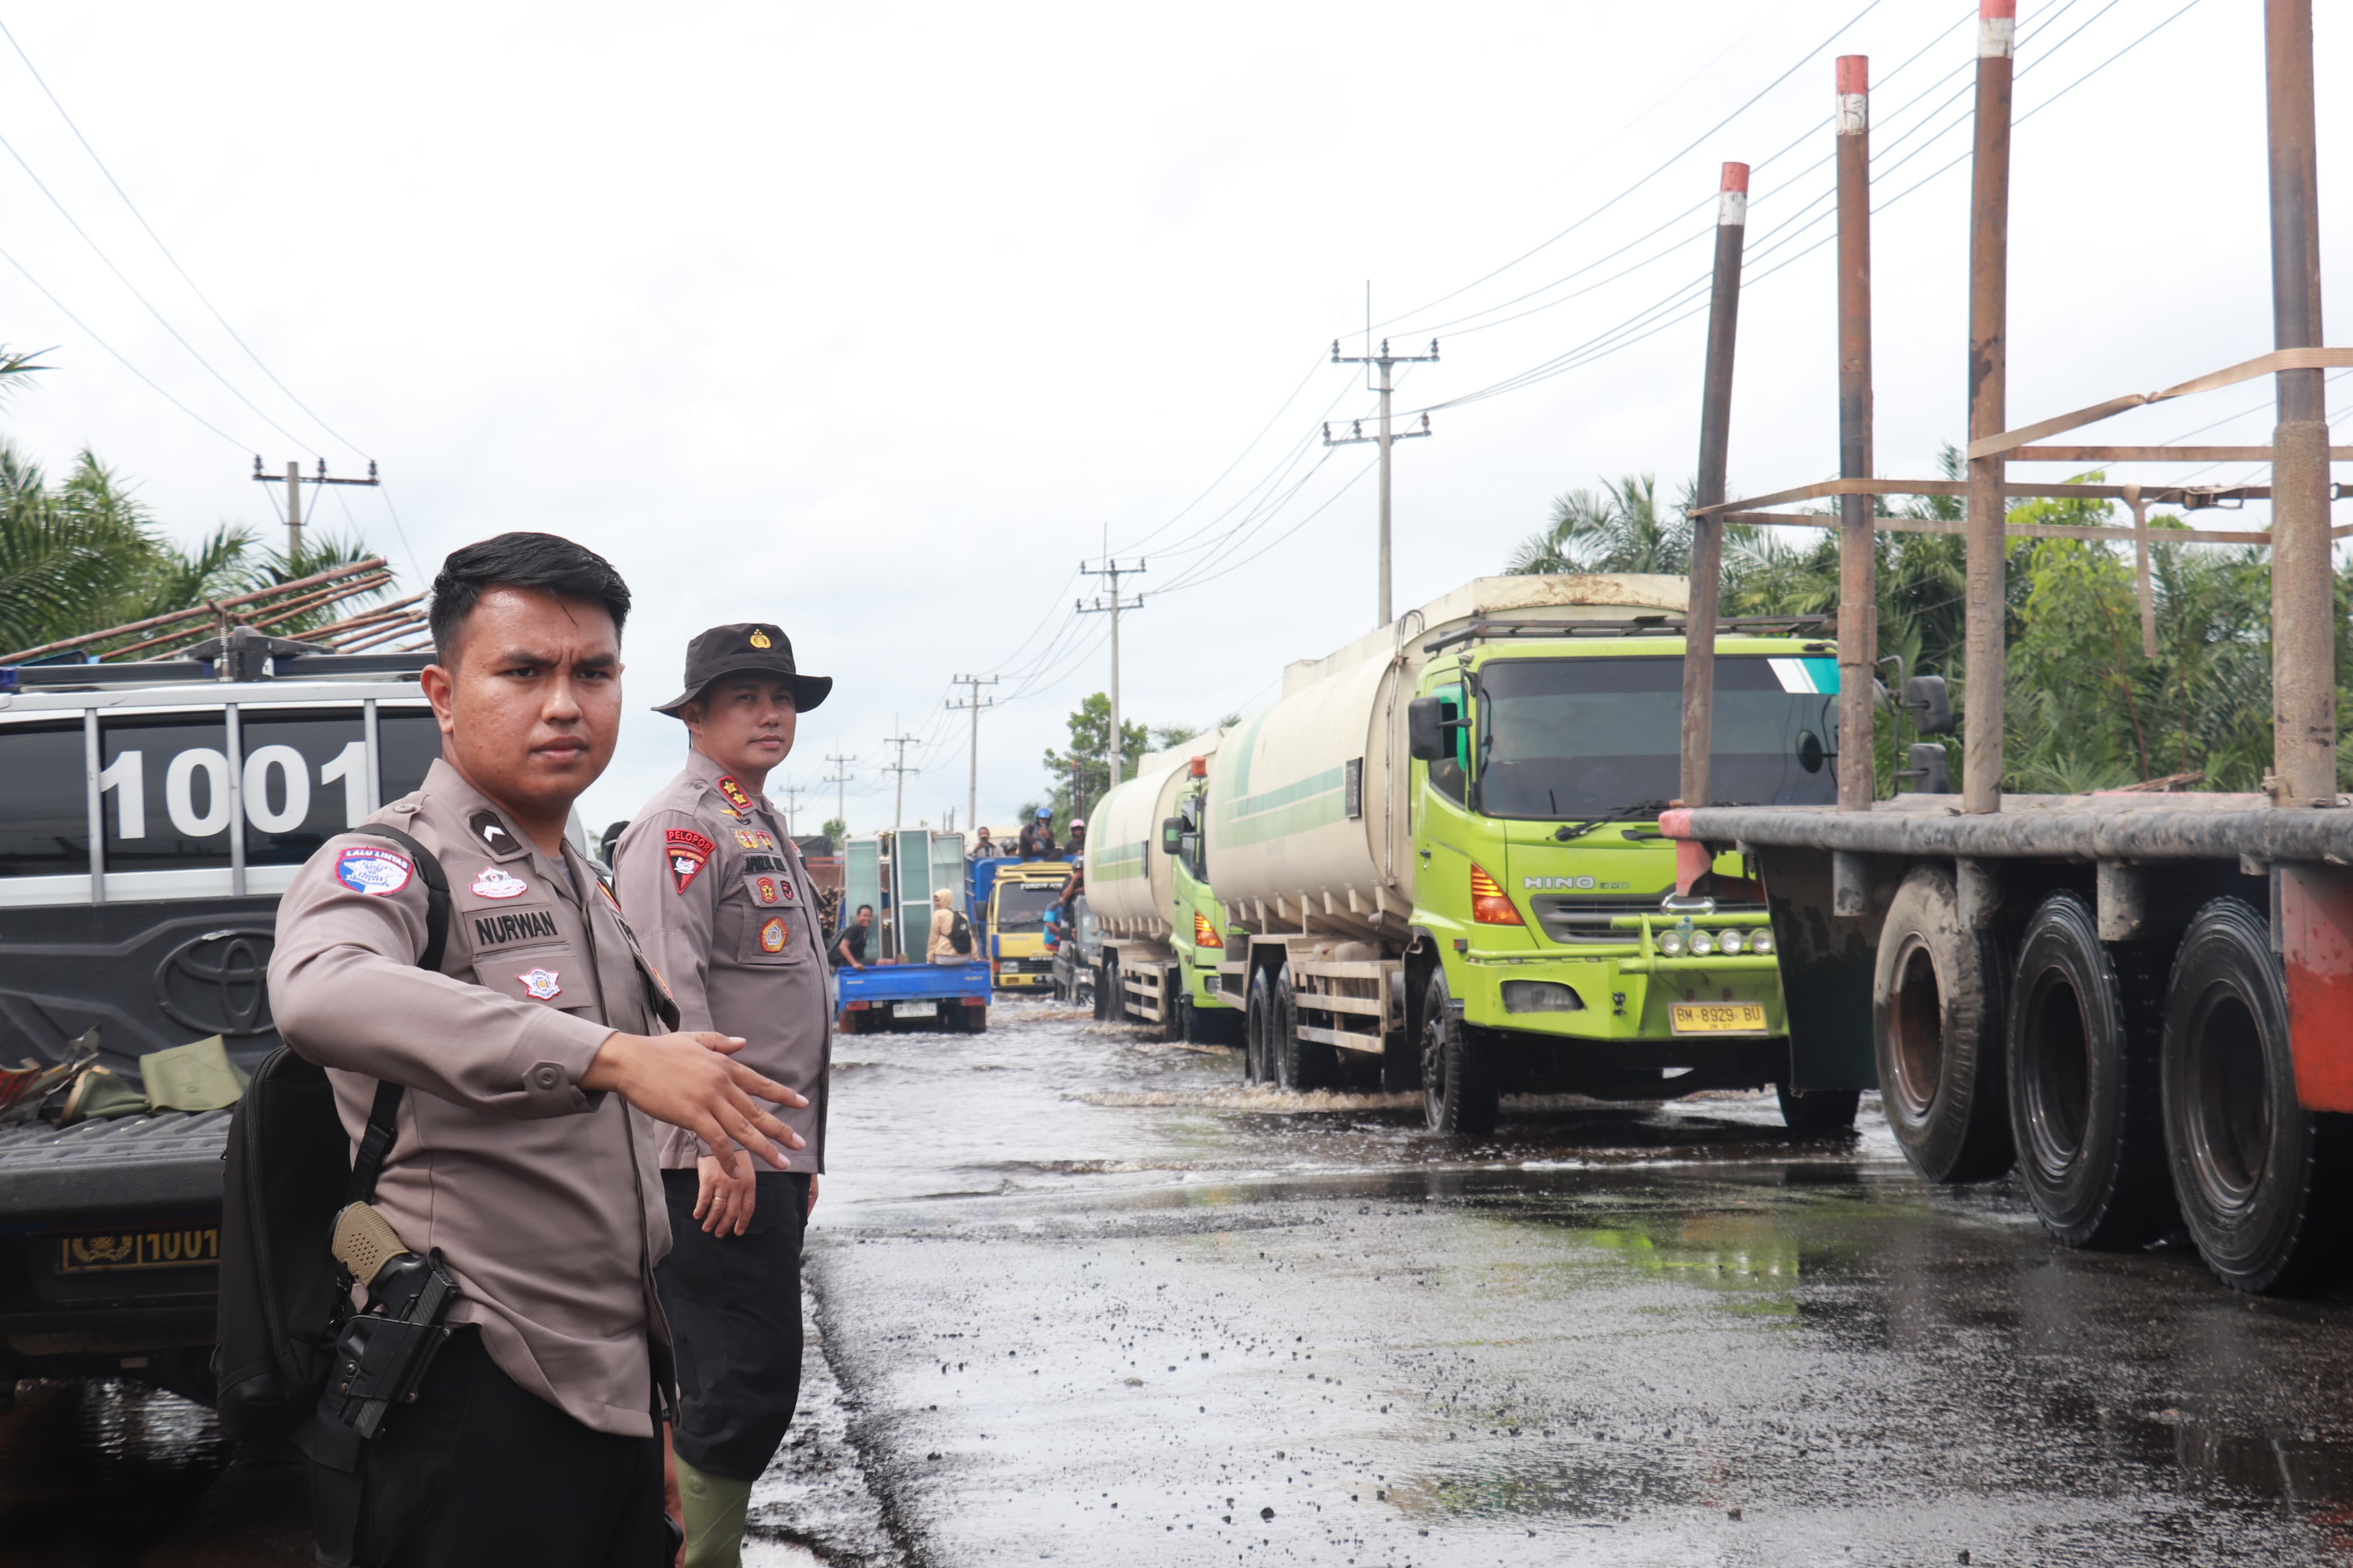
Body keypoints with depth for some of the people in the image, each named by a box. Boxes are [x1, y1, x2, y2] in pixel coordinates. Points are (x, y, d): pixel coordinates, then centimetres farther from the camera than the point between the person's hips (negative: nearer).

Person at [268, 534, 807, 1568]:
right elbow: (321, 996, -34)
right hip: (468, 1405, -8)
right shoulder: (388, 864, -7)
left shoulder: (589, 891, 20)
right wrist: (611, 1056, -39)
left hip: (616, 1396, 8)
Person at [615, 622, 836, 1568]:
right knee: (747, 1384, -11)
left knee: (710, 1388, 13)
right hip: (718, 1163, -10)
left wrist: (803, 1156, 24)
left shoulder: (763, 830, 21)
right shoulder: (680, 826, -10)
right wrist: (719, 1141, -24)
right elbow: (670, 993, -19)